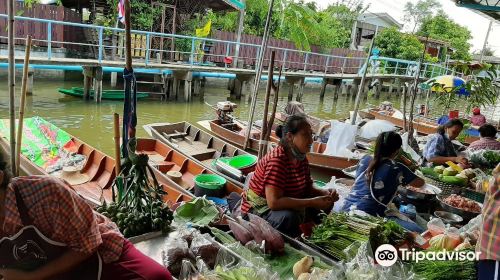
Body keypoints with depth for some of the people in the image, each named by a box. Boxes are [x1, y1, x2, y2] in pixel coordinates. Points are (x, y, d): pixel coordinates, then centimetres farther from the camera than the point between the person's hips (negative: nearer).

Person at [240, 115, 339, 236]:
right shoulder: (277, 160, -28)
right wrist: (313, 202, -33)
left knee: (326, 202, 2)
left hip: (285, 204, 9)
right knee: (289, 217, -38)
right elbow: (274, 202, -35)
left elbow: (308, 188, 10)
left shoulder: (302, 159, 0)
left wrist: (326, 193, -13)